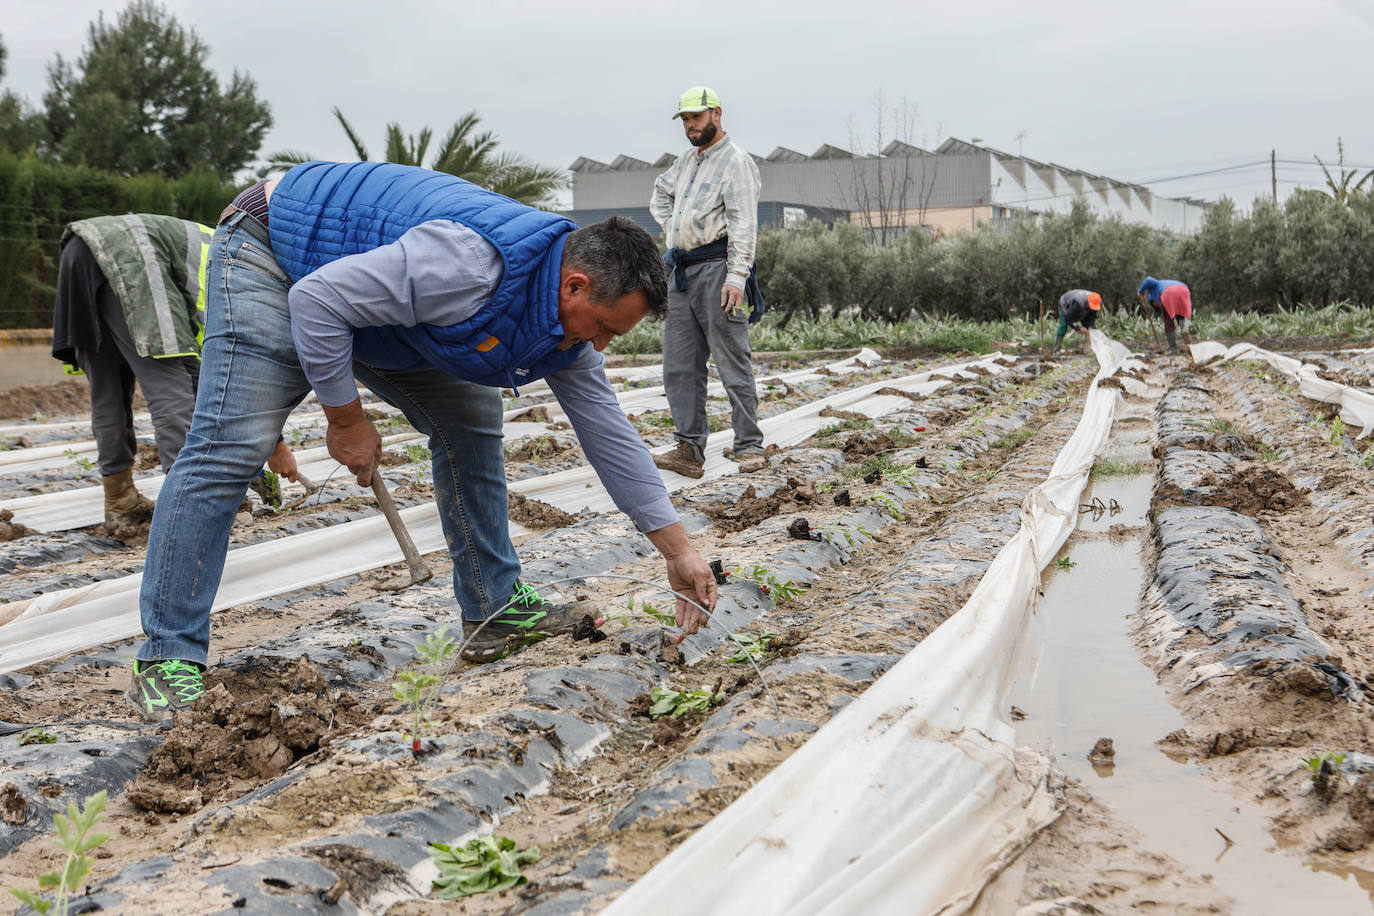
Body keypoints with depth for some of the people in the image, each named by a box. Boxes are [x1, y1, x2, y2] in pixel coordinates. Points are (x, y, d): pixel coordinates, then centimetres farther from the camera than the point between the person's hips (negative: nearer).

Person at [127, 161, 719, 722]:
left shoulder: (572, 319, -8)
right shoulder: (473, 265, -38)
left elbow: (608, 432, 1)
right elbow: (317, 302, -33)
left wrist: (678, 551, 3)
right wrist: (346, 419, -22)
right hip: (274, 257, -9)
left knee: (469, 419, 3)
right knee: (231, 446, -20)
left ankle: (496, 608, 11)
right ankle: (168, 660, -16)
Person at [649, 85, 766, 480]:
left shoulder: (736, 161, -5)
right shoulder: (687, 160, 20)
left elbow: (744, 225, -14)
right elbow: (660, 193, 39)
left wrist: (736, 277, -23)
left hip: (716, 267, -8)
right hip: (682, 271, 8)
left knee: (732, 360, -8)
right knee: (679, 365, 4)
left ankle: (750, 446, -4)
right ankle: (689, 450, 7)